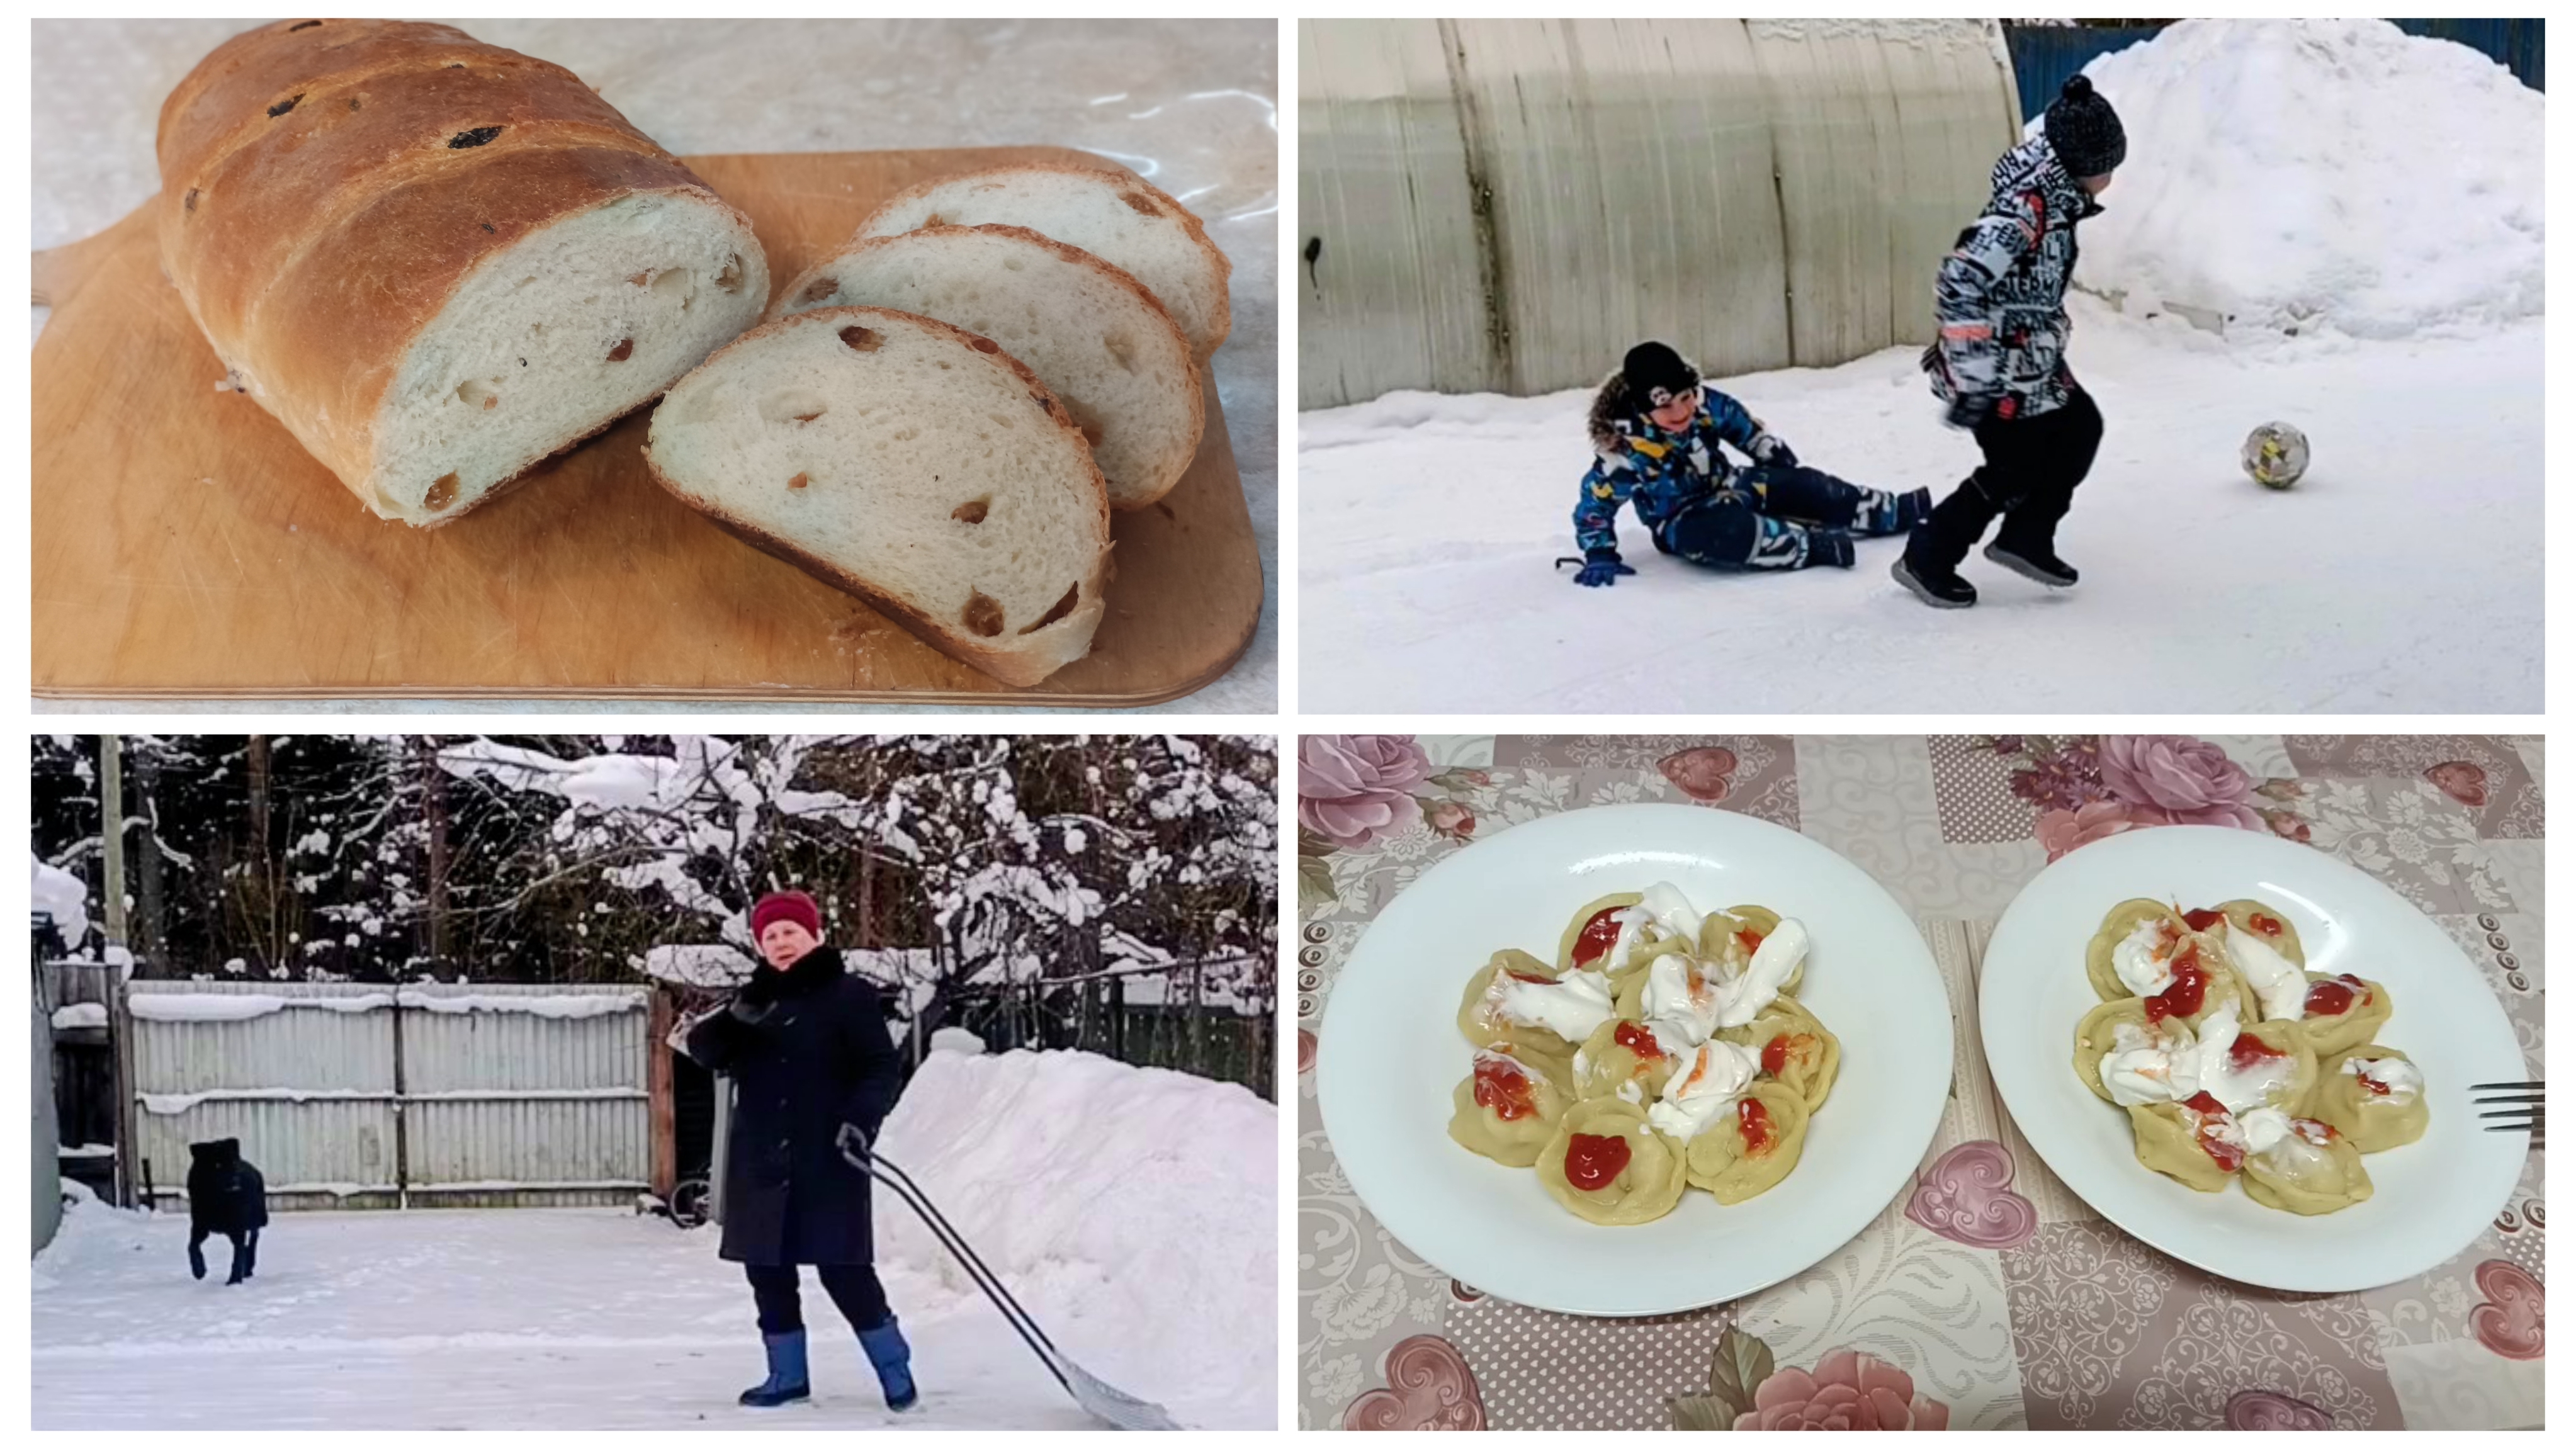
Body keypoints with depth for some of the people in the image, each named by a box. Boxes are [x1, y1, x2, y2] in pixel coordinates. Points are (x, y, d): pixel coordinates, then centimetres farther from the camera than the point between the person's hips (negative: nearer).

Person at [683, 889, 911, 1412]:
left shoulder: (850, 996, -4)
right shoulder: (755, 998, 13)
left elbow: (882, 1069, -7)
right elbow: (706, 1051, 1)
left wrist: (862, 1118, -24)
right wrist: (735, 1021, -20)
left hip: (828, 1162, -6)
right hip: (761, 1163, 6)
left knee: (844, 1271, -5)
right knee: (768, 1271, 10)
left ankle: (895, 1370, 11)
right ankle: (787, 1375, 25)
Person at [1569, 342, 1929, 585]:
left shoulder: (1707, 405, -15)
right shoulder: (1627, 451, -30)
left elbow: (1751, 434, 3)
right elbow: (1595, 505, -20)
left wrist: (1790, 482, 12)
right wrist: (1600, 557, -28)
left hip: (1727, 490, 6)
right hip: (1683, 522, -6)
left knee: (1807, 487, -7)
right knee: (1716, 532, -40)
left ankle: (1902, 510, 6)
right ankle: (1816, 546, -31)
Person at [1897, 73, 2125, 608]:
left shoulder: (2052, 200, 3)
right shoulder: (2025, 209, -27)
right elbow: (1959, 286, -33)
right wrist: (1974, 379, -31)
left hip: (2033, 363, 10)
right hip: (1996, 373, -10)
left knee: (2081, 429, 17)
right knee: (2015, 473, 2)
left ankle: (2027, 539, 28)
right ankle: (1926, 561, 17)